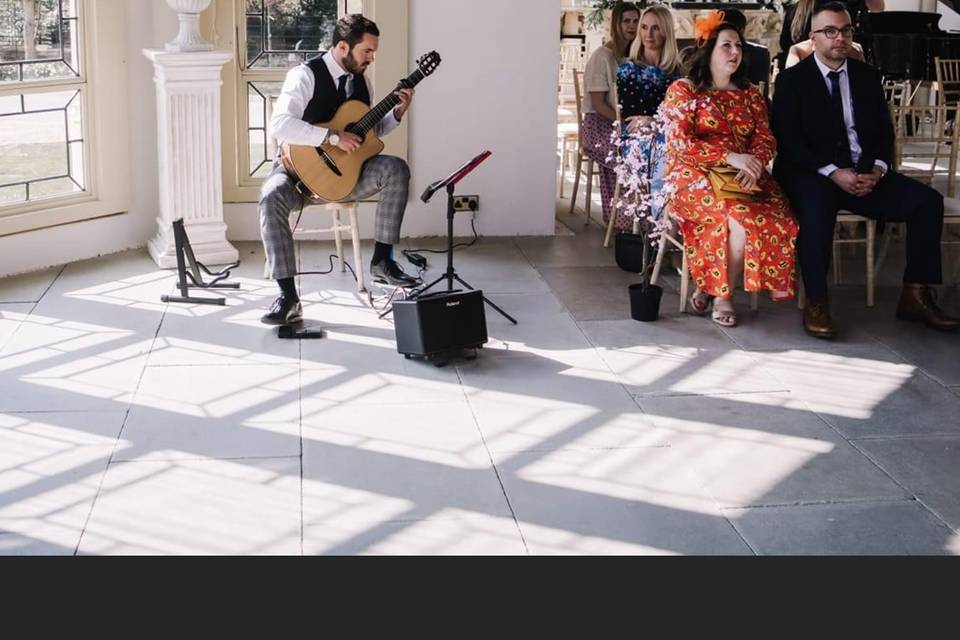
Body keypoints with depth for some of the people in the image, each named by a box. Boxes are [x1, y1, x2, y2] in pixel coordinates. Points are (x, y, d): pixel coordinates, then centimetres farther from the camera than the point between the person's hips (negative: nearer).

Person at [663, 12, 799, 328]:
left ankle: (717, 289, -11)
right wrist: (730, 157, -20)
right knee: (742, 216, -33)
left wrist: (754, 163, -17)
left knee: (779, 217, -26)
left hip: (744, 177, 5)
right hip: (695, 176, -4)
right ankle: (722, 292, -12)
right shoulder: (683, 90, 3)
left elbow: (765, 138, 8)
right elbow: (678, 143, -9)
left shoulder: (750, 94, 18)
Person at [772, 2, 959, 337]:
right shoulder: (792, 79, 1)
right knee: (817, 207, -39)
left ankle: (915, 296, -8)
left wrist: (877, 170, -9)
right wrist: (833, 172, -19)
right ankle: (816, 304, -30)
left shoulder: (867, 75, 15)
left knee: (927, 200, -15)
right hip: (812, 175, -5)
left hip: (865, 173, 5)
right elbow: (788, 140, -7)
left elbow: (884, 131, 13)